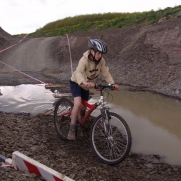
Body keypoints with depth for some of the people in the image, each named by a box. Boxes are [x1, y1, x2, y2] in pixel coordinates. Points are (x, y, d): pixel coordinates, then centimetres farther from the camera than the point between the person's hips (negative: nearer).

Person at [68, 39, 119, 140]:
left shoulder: (101, 61, -18)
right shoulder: (84, 60, -33)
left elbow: (106, 72, -19)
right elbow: (78, 72, -49)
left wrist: (112, 83, -36)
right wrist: (85, 82, -67)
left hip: (86, 86, 6)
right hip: (76, 83, -6)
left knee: (83, 108, 12)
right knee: (78, 104, -26)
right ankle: (72, 129, -14)